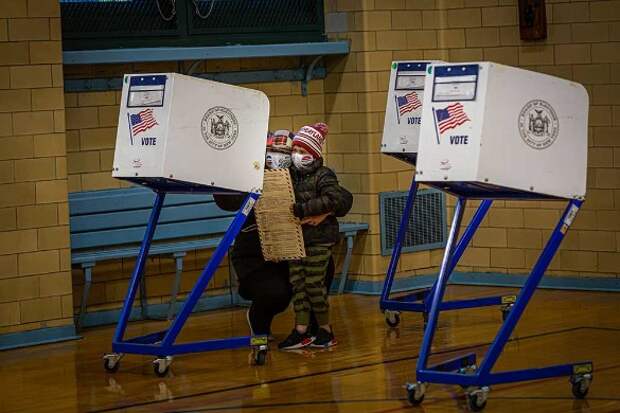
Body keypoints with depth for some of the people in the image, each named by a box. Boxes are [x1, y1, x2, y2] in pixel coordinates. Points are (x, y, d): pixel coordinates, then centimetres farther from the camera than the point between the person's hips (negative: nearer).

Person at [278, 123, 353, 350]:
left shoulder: (323, 176, -10)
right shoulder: (290, 175, 9)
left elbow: (333, 199, -25)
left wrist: (303, 208, -28)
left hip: (319, 238, -6)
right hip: (296, 237, 6)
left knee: (313, 282, -3)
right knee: (297, 281, 2)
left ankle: (325, 330, 10)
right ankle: (301, 330, 5)